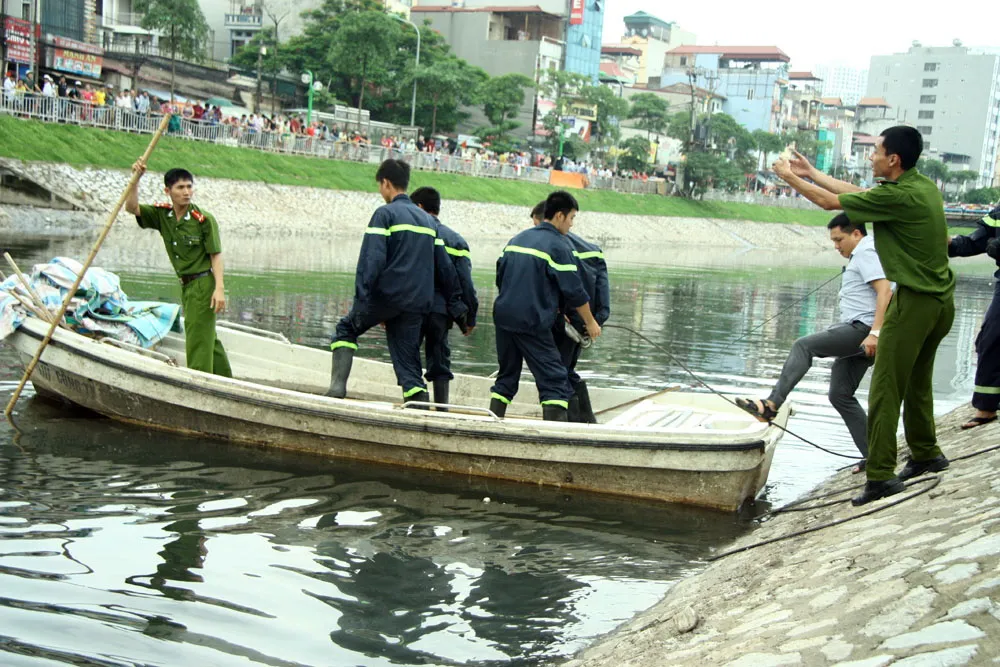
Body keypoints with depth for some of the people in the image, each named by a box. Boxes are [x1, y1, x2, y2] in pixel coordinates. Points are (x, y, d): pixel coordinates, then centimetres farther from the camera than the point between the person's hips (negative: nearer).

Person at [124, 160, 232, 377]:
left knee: (198, 339, -8)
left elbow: (216, 255, -13)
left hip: (204, 284, -8)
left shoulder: (204, 219, -13)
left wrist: (219, 288, -21)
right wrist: (136, 179, -20)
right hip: (186, 285, 8)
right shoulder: (162, 215, 3)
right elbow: (132, 208, -6)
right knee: (206, 337, 18)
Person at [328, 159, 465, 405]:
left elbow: (372, 258, -15)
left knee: (346, 329, 18)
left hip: (386, 294, -5)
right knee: (409, 362, 8)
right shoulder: (429, 220, 18)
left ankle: (338, 384, 1)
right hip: (417, 302, 5)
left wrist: (362, 297, -17)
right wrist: (457, 307, 20)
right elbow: (445, 267, 17)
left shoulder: (385, 213, -3)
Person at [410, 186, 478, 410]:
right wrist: (470, 317, 14)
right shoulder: (456, 239, 11)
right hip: (442, 309, 3)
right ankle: (442, 406, 7)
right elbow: (466, 282, 8)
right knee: (440, 360, 11)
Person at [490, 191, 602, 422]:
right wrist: (591, 322, 5)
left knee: (507, 375, 18)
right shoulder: (558, 246, -8)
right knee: (555, 379, -4)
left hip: (503, 316, 7)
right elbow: (574, 291, -7)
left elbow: (500, 277, 21)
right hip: (532, 323, -7)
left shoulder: (517, 239, 15)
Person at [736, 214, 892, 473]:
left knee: (803, 346, -22)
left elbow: (885, 291, -19)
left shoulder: (866, 253, -6)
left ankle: (772, 405, -33)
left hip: (861, 329, -11)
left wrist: (874, 333, -27)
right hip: (856, 334, 11)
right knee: (840, 394, 8)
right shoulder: (862, 255, 26)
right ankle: (872, 455, 7)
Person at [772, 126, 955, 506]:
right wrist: (812, 173, 24)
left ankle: (881, 476, -5)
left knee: (886, 390, -5)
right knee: (918, 382, 23)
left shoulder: (898, 196, -19)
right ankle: (926, 454, 37)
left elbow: (830, 202, -11)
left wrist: (790, 177, 4)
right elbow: (858, 192, 18)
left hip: (915, 302, -9)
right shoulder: (925, 186, 7)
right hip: (941, 300, 9)